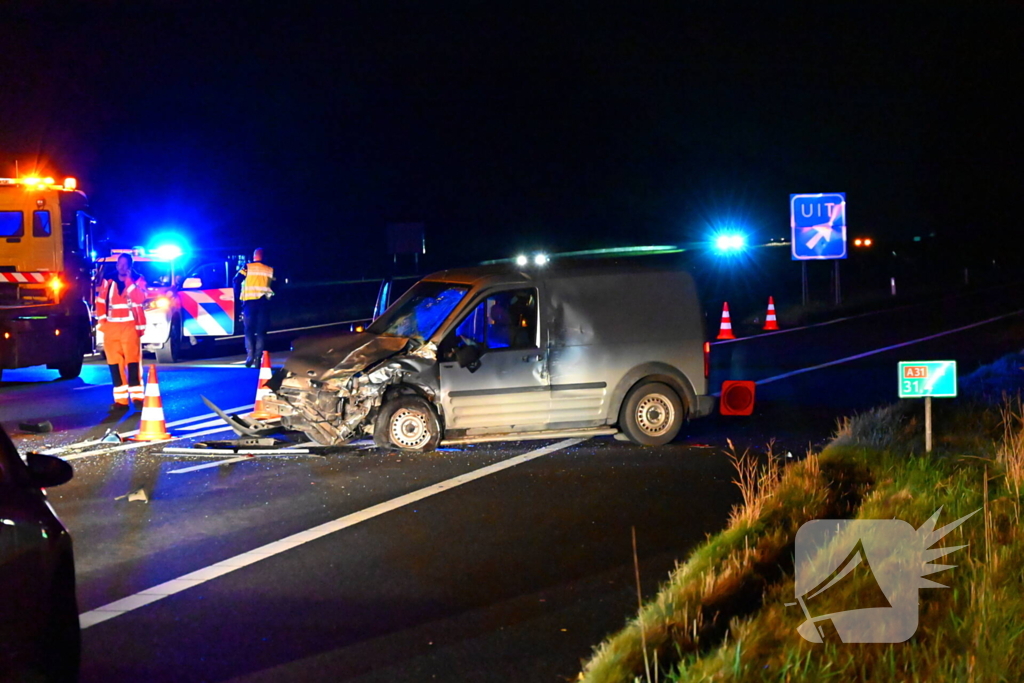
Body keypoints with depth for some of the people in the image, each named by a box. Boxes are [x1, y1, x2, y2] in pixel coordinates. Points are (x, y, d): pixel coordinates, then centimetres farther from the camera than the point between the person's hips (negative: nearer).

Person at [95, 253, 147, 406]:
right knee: (114, 364, 1)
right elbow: (100, 302, 13)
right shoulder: (108, 281, 11)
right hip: (111, 328, 3)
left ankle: (137, 397, -6)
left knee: (133, 362, -9)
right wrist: (101, 322, 3)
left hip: (130, 327, -3)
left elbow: (140, 299, -13)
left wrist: (128, 280, -15)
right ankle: (120, 400, 5)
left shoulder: (138, 280, 3)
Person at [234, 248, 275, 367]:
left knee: (249, 330, 4)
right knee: (261, 331, 4)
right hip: (264, 302, 1)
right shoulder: (270, 270, 9)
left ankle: (250, 356, -14)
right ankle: (258, 358, -6)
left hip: (249, 302, -1)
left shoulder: (247, 267, 4)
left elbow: (236, 280, -6)